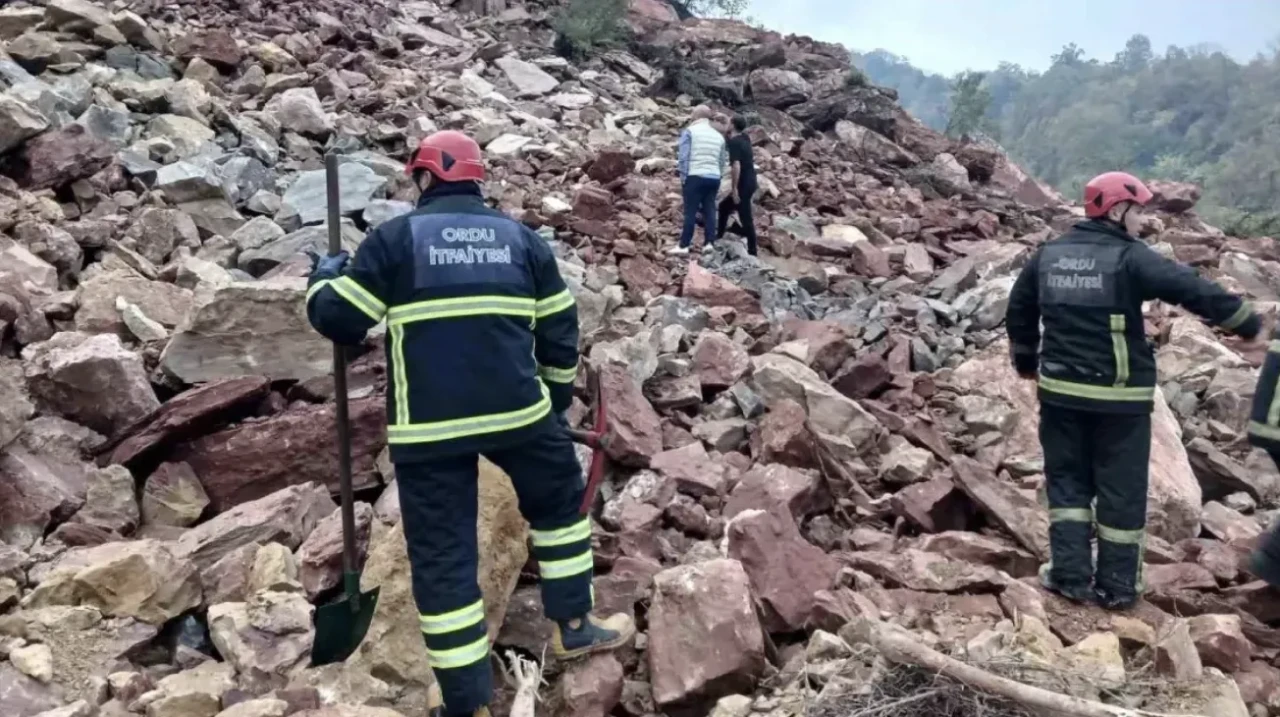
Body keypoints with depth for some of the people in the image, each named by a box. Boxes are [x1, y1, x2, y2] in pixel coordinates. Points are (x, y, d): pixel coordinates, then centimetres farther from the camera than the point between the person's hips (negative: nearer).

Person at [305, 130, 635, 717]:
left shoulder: (394, 237, 2)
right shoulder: (521, 237, 11)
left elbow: (339, 322, 1)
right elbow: (558, 330, 12)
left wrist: (323, 279, 22)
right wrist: (558, 394, 25)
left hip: (426, 426, -1)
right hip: (517, 408, 2)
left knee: (442, 556, 7)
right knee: (560, 501, 27)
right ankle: (573, 627, 34)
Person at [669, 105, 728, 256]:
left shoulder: (689, 131, 0)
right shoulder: (718, 135, 16)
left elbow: (683, 157, -8)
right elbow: (723, 161, 14)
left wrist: (683, 177, -4)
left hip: (695, 177, -5)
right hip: (713, 178, 5)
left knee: (690, 211, -5)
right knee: (710, 210, 7)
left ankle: (683, 245, -4)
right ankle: (710, 244, 4)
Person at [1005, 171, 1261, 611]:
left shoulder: (1048, 254, 7)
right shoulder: (1130, 257, -12)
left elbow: (1018, 310, 17)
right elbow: (1194, 290, -16)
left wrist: (1026, 361, 29)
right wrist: (1250, 324, -4)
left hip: (1061, 390, 5)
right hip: (1119, 396, -5)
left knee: (1067, 480, 14)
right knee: (1122, 489, 7)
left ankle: (1070, 574, 12)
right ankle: (1117, 585, 15)